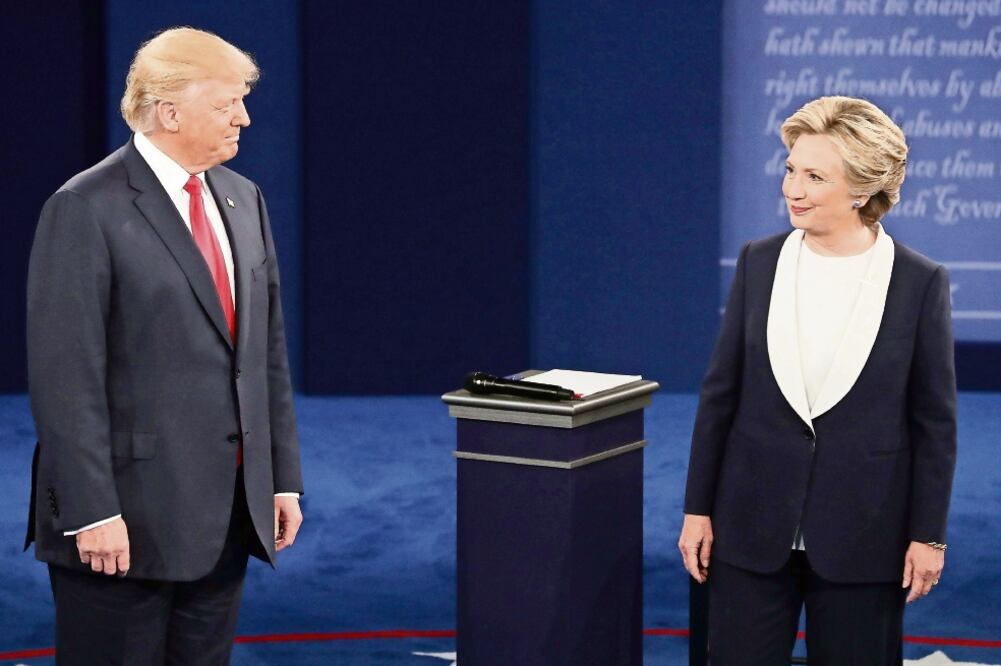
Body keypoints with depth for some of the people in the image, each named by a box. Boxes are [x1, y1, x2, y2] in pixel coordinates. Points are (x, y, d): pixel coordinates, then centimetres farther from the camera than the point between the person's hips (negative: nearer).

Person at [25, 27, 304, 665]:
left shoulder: (243, 200, 12)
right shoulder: (85, 210, -11)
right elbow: (65, 376, -15)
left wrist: (284, 478, 11)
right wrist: (92, 514, -19)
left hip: (229, 513, 7)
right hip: (129, 515, -7)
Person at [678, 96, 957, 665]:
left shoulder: (920, 282, -5)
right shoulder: (759, 262, 2)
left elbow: (935, 420, -2)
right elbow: (720, 392, 6)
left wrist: (928, 534, -3)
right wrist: (698, 509, 5)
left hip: (863, 534, -2)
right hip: (754, 526, 2)